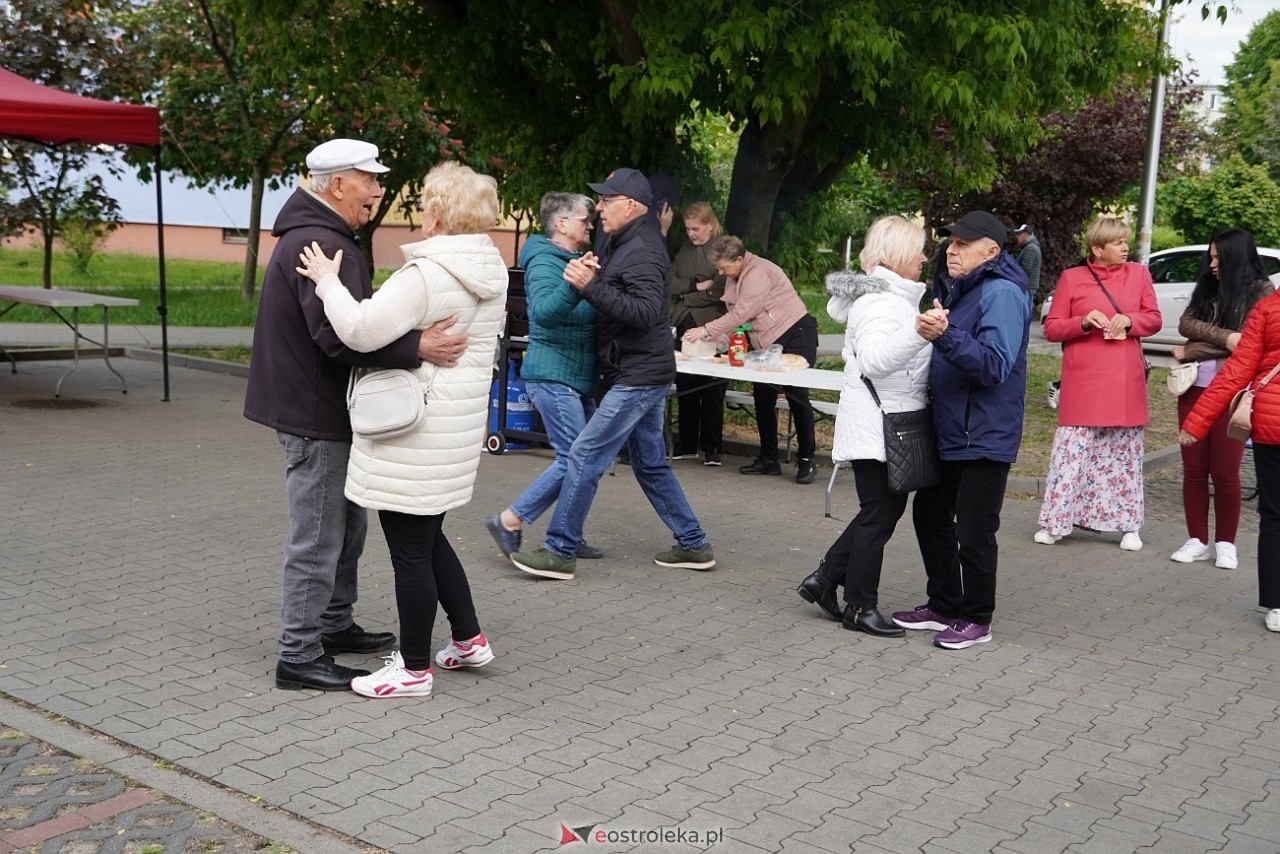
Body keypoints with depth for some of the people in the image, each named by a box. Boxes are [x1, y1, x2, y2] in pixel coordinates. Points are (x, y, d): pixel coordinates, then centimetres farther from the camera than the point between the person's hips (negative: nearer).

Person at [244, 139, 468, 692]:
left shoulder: (326, 238, 16)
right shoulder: (319, 244, -20)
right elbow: (340, 336, -31)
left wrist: (416, 338, 10)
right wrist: (416, 348, -35)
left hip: (325, 413, 11)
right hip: (315, 418, -11)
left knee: (347, 524, 21)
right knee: (317, 540, -3)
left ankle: (335, 625, 34)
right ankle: (300, 657, 6)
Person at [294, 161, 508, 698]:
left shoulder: (426, 274, -20)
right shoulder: (492, 272, 8)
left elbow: (362, 331, -26)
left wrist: (328, 281, -13)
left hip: (417, 427, -9)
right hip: (462, 418, 9)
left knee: (410, 549, 2)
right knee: (427, 538, 22)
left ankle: (414, 669, 13)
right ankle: (468, 639, 30)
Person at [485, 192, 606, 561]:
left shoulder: (575, 262, 17)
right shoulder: (545, 263, -13)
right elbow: (544, 312, -32)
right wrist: (574, 284, -46)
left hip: (578, 377, 10)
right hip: (553, 375, -10)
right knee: (574, 458, -12)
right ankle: (509, 522, -3)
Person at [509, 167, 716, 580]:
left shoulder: (641, 252, -17)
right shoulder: (630, 244, 15)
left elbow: (645, 311, -28)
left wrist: (591, 286, -30)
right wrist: (593, 276, 0)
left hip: (638, 378, -11)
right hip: (639, 375, 11)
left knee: (584, 456, -9)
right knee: (650, 464, 17)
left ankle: (559, 552, -3)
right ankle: (693, 545, 25)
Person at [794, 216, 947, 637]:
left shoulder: (892, 295, 14)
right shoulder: (879, 300, -18)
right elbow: (874, 359, -33)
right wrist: (918, 332, -48)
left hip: (890, 426, 10)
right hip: (877, 428, -10)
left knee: (883, 509, 16)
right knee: (879, 515, -2)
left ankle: (824, 579, 20)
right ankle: (860, 607, 9)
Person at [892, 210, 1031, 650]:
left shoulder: (1002, 294, -16)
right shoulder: (954, 288, 14)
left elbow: (995, 365, -28)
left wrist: (945, 334, -37)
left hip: (984, 436, -10)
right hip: (947, 430, 10)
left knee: (973, 532, -1)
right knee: (931, 515, 16)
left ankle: (976, 619, 13)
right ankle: (944, 605, 29)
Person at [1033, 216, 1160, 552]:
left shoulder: (1138, 273, 8)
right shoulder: (1071, 277, 1)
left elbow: (1154, 319, 10)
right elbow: (1052, 328, 1)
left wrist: (1129, 320, -10)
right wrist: (1084, 322, -16)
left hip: (1125, 381, 2)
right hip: (1082, 382, -2)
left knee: (1125, 454, 8)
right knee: (1072, 450, -3)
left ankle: (1128, 525, 17)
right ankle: (1055, 522, 6)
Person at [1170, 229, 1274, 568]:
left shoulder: (1261, 291, -1)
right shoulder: (1207, 288, 15)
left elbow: (1246, 342, -10)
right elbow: (1186, 323, 1)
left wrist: (1189, 352, -5)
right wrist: (1223, 337, -15)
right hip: (1195, 387, 5)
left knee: (1225, 471, -1)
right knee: (1193, 469, 5)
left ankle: (1225, 543, 12)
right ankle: (1198, 540, 13)